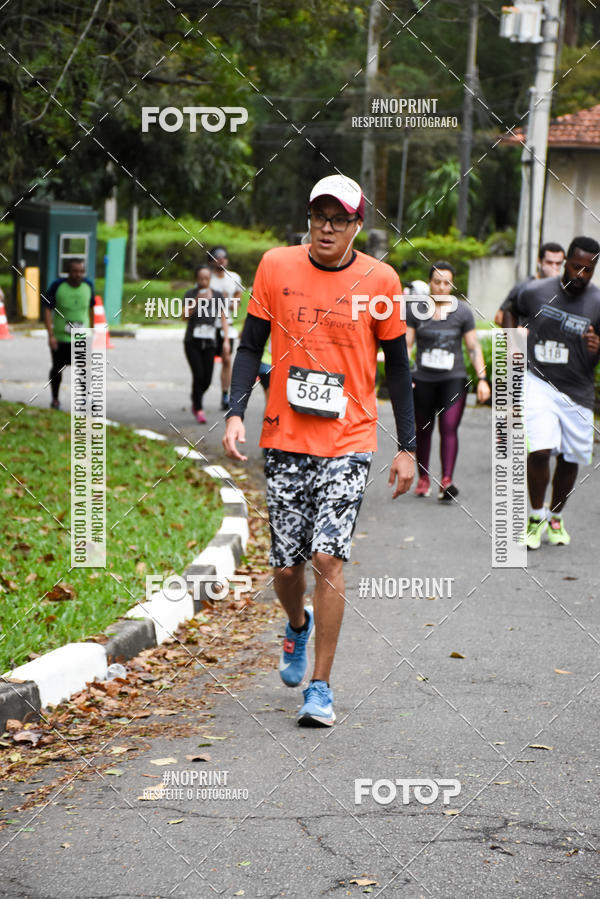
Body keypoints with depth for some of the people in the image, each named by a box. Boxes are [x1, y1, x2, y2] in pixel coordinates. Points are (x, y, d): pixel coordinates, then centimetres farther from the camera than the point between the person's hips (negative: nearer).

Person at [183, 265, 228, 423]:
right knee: (198, 375, -14)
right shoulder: (190, 295, -3)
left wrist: (226, 340, -7)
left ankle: (195, 403, 28)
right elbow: (185, 316, -14)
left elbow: (223, 319, 4)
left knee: (207, 380, 1)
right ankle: (199, 410, -6)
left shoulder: (218, 296, 4)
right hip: (192, 342, -3)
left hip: (209, 343, 3)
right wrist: (197, 302, -26)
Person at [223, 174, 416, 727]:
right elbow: (251, 345, 8)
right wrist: (236, 414, -6)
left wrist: (407, 447, 4)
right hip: (284, 440, 2)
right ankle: (298, 625, 41)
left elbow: (397, 366, 6)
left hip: (348, 442, -2)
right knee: (286, 565, 5)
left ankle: (321, 688, -4)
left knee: (328, 557, -14)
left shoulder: (379, 280, -1)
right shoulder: (276, 267, 2)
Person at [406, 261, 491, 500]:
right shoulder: (415, 309, 2)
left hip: (453, 378, -1)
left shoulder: (462, 311, 3)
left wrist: (482, 379, -1)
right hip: (423, 379, 1)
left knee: (449, 427, -15)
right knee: (423, 430, 8)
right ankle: (423, 478, 23)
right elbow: (405, 344, 1)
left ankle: (447, 481, -22)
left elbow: (474, 347, 6)